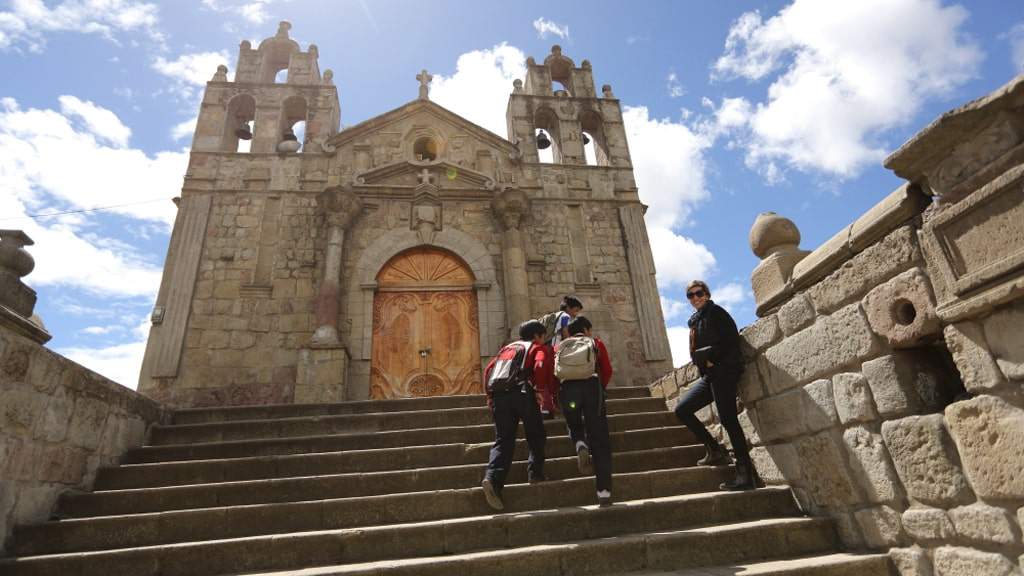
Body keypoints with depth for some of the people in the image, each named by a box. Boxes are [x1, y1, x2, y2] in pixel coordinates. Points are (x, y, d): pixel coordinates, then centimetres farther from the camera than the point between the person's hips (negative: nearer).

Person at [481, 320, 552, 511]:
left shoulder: (508, 347, 30)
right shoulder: (539, 348, 15)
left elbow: (489, 370, 21)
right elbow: (540, 366, -9)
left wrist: (490, 395, 23)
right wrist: (540, 390, -4)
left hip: (499, 395, 5)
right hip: (522, 392, -4)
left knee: (503, 440, 2)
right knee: (536, 435, 16)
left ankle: (492, 479, -14)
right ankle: (535, 472, 14)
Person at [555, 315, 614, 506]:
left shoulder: (560, 347, 25)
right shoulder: (596, 343, 21)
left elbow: (552, 374, 15)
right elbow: (607, 370, 12)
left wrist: (556, 395, 28)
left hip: (567, 388, 2)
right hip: (592, 385, -1)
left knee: (574, 426, 28)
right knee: (599, 440, 3)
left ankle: (581, 446, -6)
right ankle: (604, 492, -2)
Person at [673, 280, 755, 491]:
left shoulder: (715, 312, -2)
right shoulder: (696, 321, 20)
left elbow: (731, 340, -12)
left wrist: (712, 359, -11)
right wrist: (703, 362, -2)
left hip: (723, 371, -8)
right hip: (709, 375, 8)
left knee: (728, 419, -12)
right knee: (682, 409, 3)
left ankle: (745, 475, -8)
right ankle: (716, 451, 8)